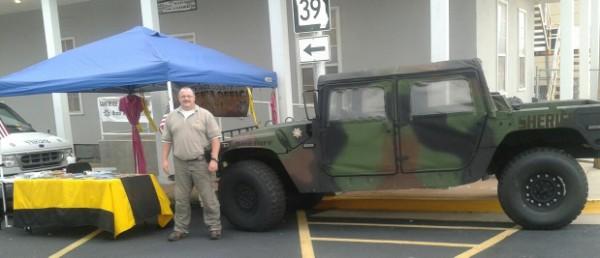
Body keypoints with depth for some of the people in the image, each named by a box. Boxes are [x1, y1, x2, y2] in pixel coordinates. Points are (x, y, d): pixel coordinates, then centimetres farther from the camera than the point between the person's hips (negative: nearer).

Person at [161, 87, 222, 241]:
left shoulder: (205, 114, 1)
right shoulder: (172, 117, 11)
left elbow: (215, 138, -3)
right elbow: (167, 140, 15)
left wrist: (214, 159, -11)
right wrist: (165, 159, 7)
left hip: (201, 162, -3)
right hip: (180, 163, 3)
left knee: (208, 197, 0)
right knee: (181, 199, 10)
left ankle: (215, 227, 10)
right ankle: (180, 229, 21)